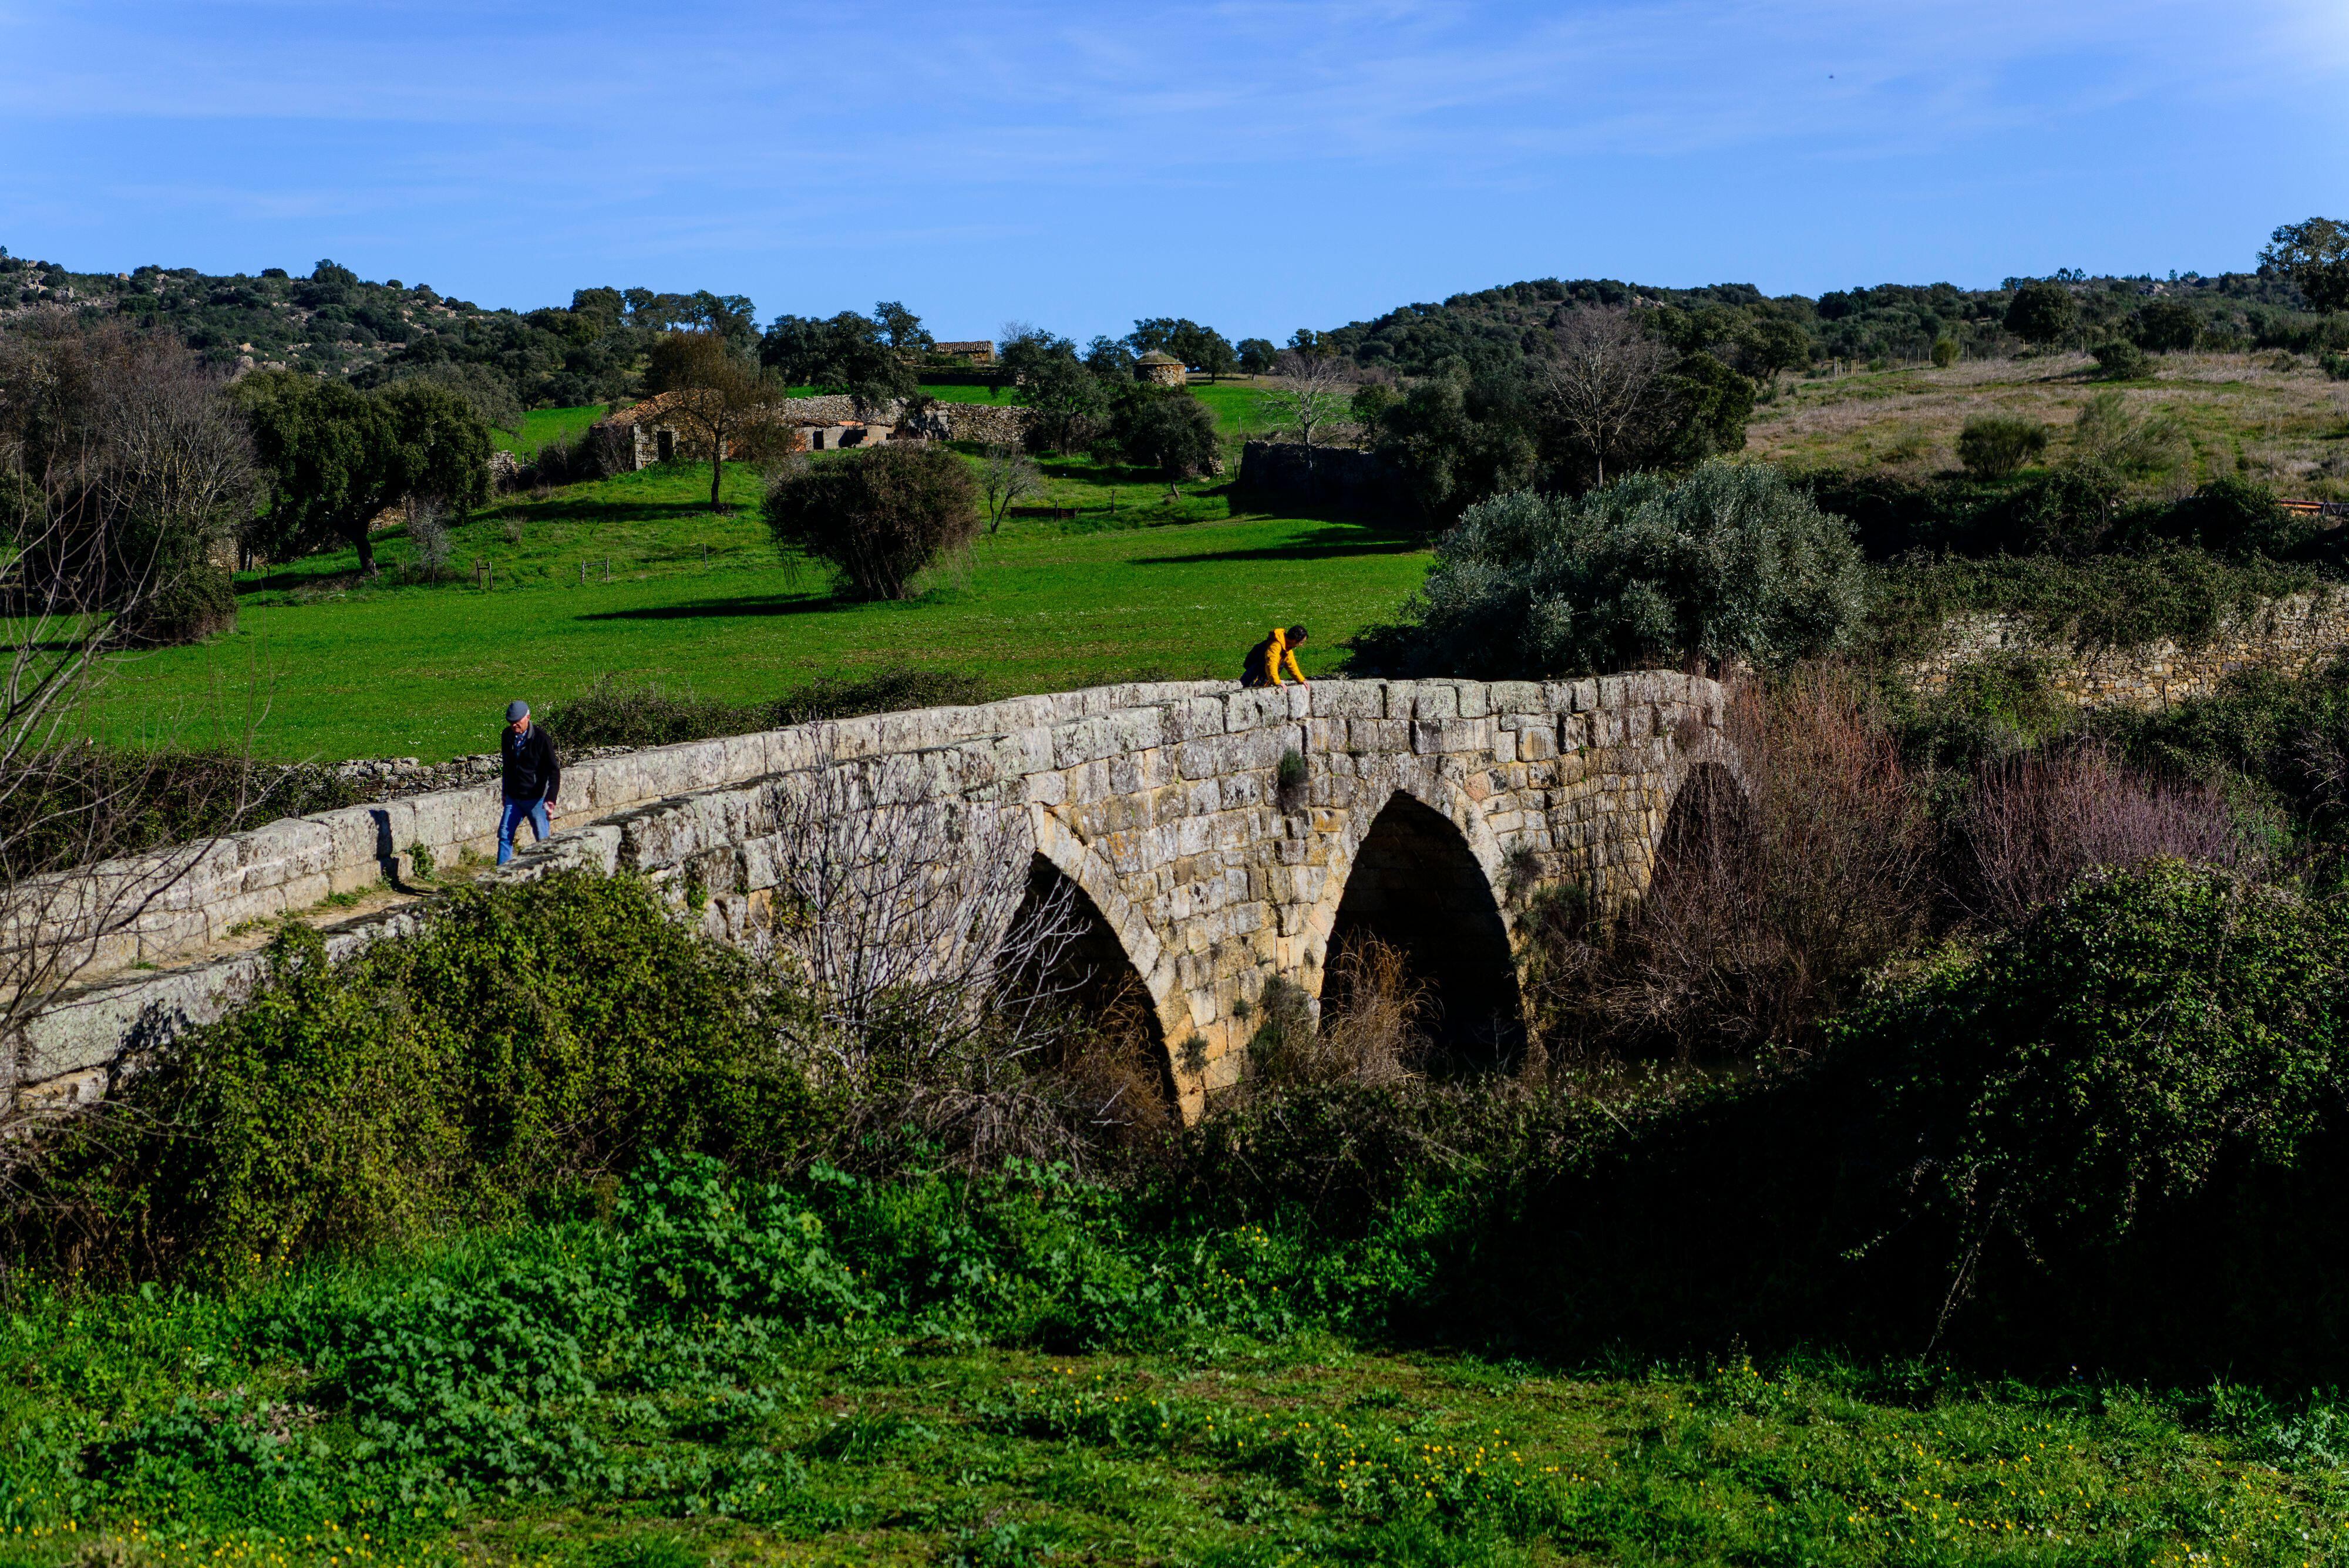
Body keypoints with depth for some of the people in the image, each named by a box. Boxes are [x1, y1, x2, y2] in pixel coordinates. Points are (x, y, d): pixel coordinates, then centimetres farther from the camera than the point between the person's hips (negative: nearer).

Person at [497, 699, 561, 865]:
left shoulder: (542, 739, -16)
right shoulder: (507, 736, 2)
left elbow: (554, 770, -14)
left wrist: (551, 797, -24)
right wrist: (506, 792, 21)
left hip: (535, 798, -5)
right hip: (513, 798, 5)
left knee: (543, 840, 1)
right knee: (505, 835, 0)